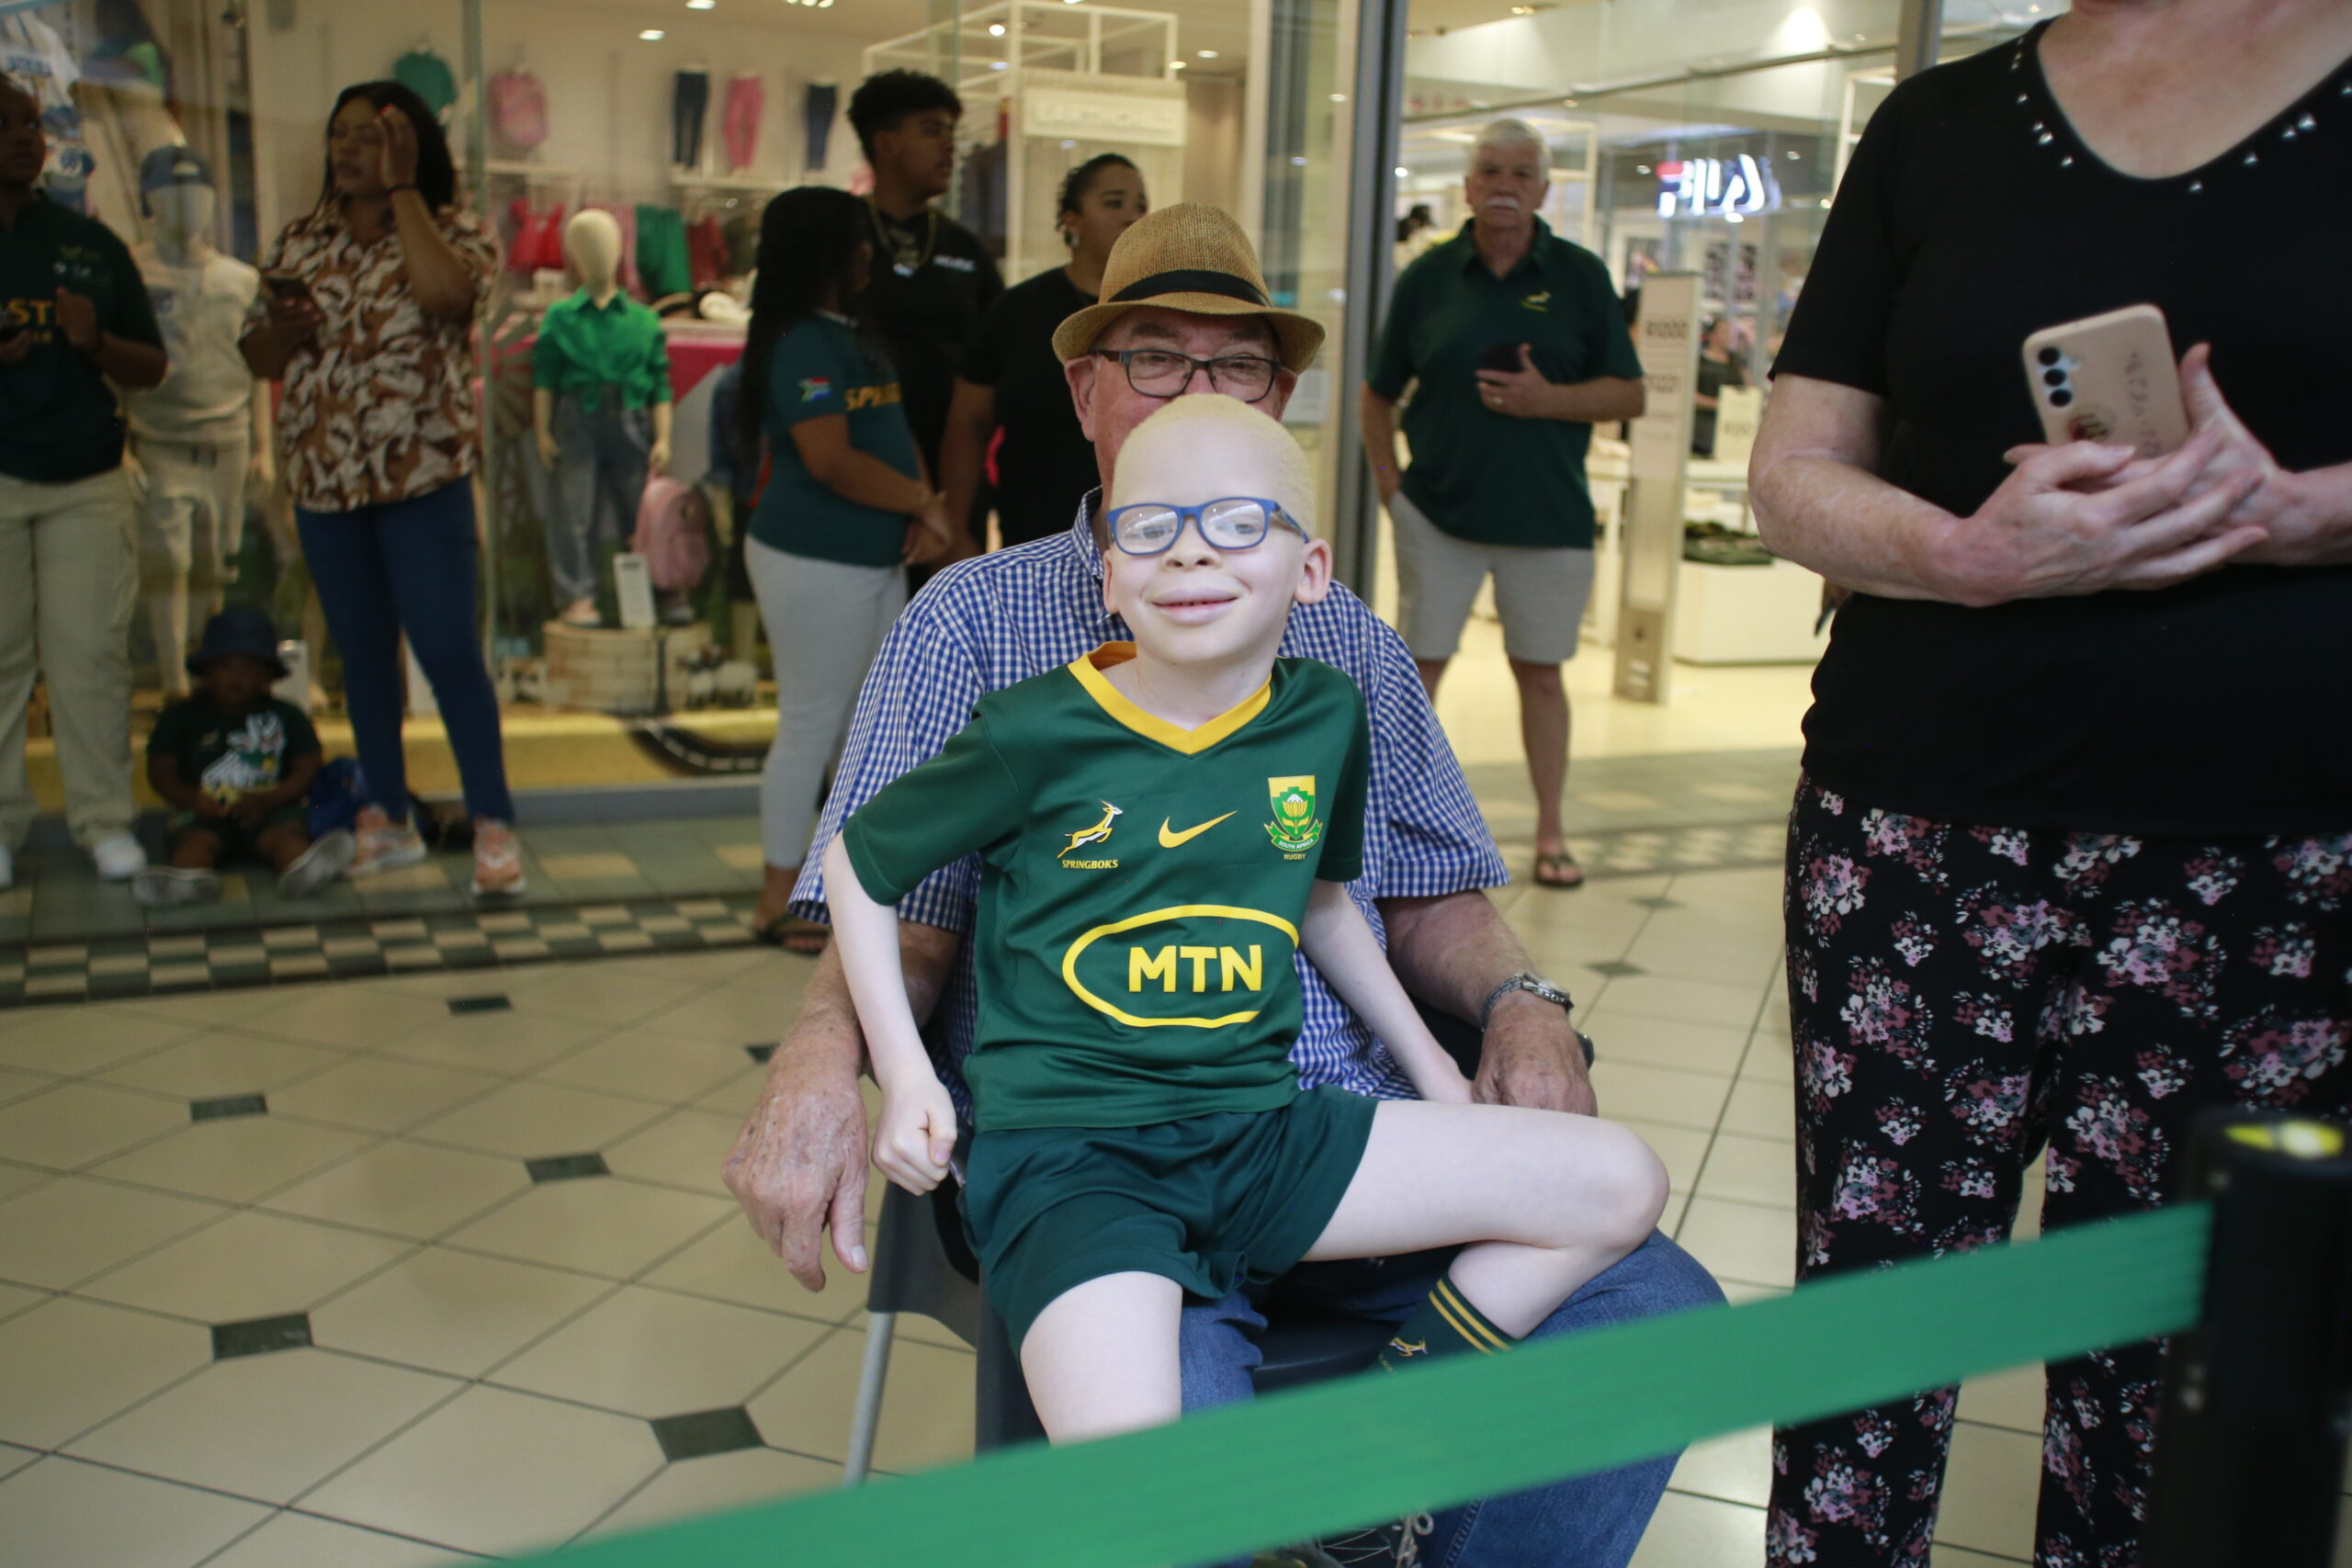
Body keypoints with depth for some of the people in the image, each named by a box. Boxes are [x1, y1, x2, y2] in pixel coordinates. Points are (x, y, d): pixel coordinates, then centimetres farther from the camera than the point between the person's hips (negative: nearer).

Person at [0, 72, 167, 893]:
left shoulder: (91, 243, 11)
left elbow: (151, 366, 12)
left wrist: (96, 343, -9)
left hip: (87, 481, 1)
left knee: (92, 652, -2)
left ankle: (104, 818, 4)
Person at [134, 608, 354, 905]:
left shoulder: (285, 716, 11)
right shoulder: (181, 716, 11)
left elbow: (306, 769, 4)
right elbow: (160, 772, 7)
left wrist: (267, 800, -14)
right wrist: (192, 799, -14)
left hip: (271, 810, 0)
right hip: (206, 813, 1)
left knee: (286, 833, -32)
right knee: (196, 839, -32)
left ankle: (302, 869, -64)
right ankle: (188, 876, -63)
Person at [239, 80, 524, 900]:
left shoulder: (451, 230, -3)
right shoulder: (300, 242, 11)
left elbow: (445, 289, -27)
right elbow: (258, 359, 15)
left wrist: (401, 190, -16)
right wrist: (283, 327, -8)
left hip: (424, 477, -5)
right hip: (324, 479, 5)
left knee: (449, 652, -7)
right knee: (362, 652, 12)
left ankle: (493, 825, 2)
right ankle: (388, 819, 23)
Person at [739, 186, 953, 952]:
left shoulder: (854, 336, 13)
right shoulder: (801, 343, -16)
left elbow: (896, 433, 12)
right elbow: (832, 461, -25)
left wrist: (925, 505, -7)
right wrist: (924, 502, -13)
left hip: (877, 560, 10)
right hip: (814, 563, -10)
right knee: (812, 724, -1)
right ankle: (781, 897, 11)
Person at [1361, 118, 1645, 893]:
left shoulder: (1579, 275, 1)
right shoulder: (1428, 277, 3)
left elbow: (1629, 394, 0)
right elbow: (1378, 392, 11)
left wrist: (1548, 399, -15)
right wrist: (1387, 478, 1)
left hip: (1549, 515, 0)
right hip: (1439, 510, 0)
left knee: (1540, 672, 9)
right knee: (1419, 667, 4)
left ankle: (1550, 832, 20)